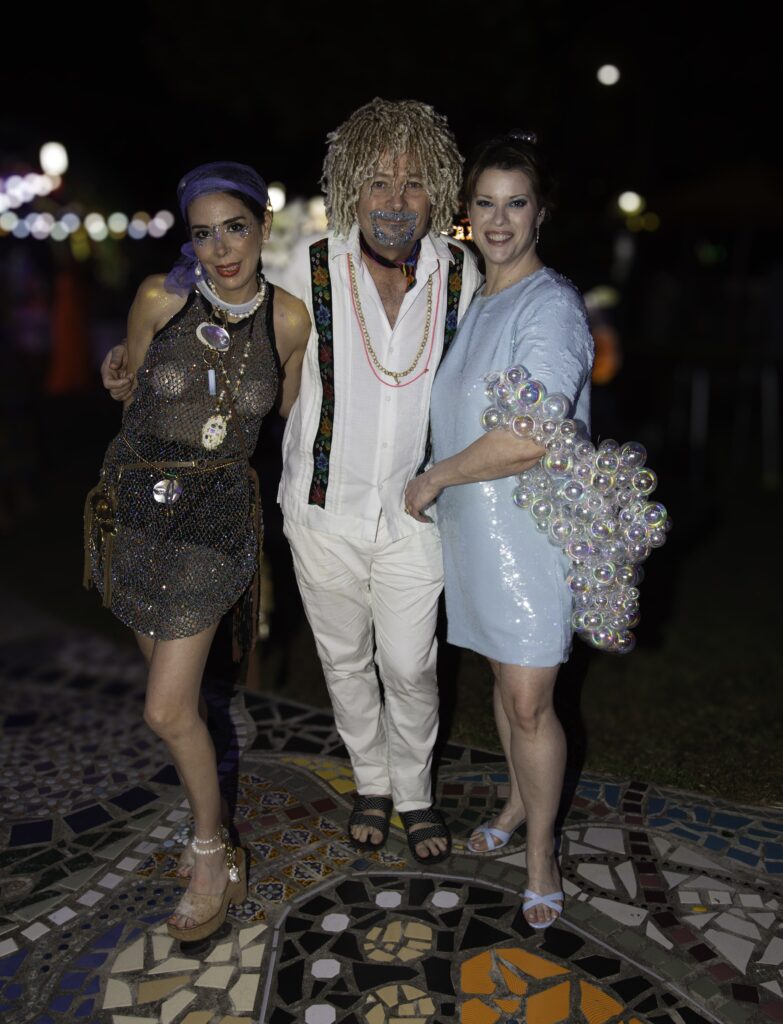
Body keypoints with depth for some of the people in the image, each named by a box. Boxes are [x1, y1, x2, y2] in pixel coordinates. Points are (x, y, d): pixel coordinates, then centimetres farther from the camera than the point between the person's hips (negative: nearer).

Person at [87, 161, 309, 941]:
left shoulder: (290, 319, -8)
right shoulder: (160, 299, -9)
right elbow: (133, 394, 8)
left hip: (216, 514, -2)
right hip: (136, 503, 2)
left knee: (166, 710, -5)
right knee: (177, 690, 15)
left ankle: (214, 856, 19)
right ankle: (208, 818, 40)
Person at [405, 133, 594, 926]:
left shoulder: (550, 307, -15)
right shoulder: (471, 301, 12)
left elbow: (530, 441, -25)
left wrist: (436, 476, -13)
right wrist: (440, 486, 12)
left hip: (532, 530, -7)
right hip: (472, 529, 7)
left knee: (529, 702, 0)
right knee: (505, 678, 20)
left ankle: (540, 854, 20)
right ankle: (519, 803, 40)